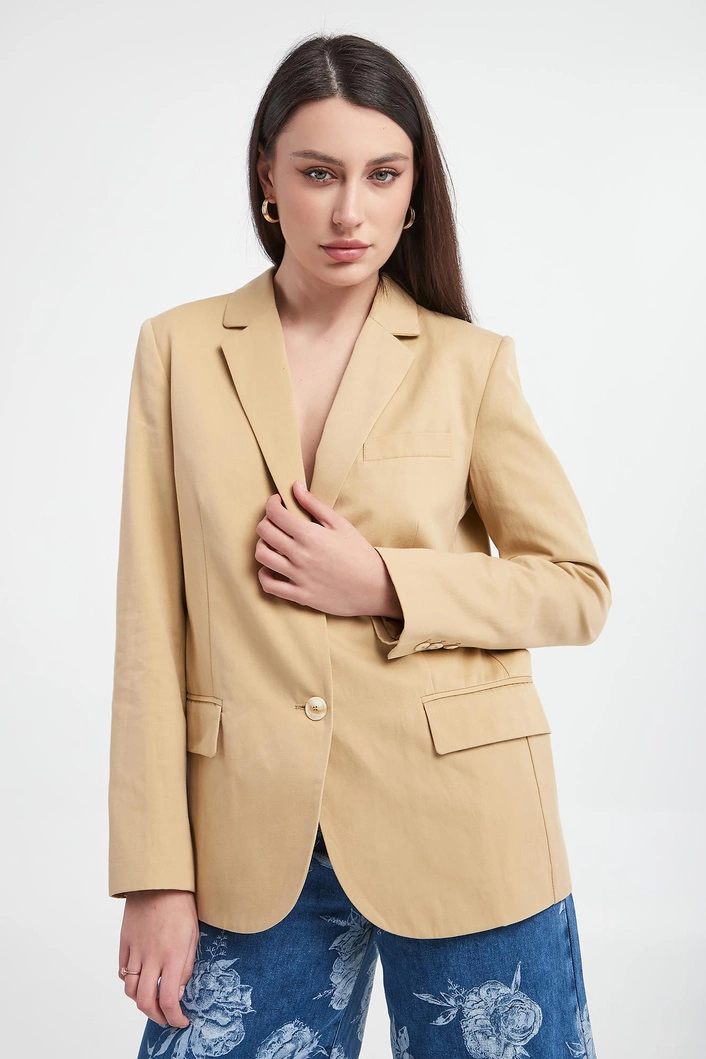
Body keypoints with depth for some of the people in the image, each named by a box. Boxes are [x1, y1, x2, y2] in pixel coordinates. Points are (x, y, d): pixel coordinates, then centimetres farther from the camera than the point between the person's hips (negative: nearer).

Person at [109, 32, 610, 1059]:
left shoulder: (470, 362, 0)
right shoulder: (179, 349, 2)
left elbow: (579, 588, 4)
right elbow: (153, 626, 0)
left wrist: (386, 586, -12)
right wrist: (156, 877, -4)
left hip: (459, 837, 0)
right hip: (253, 847, 1)